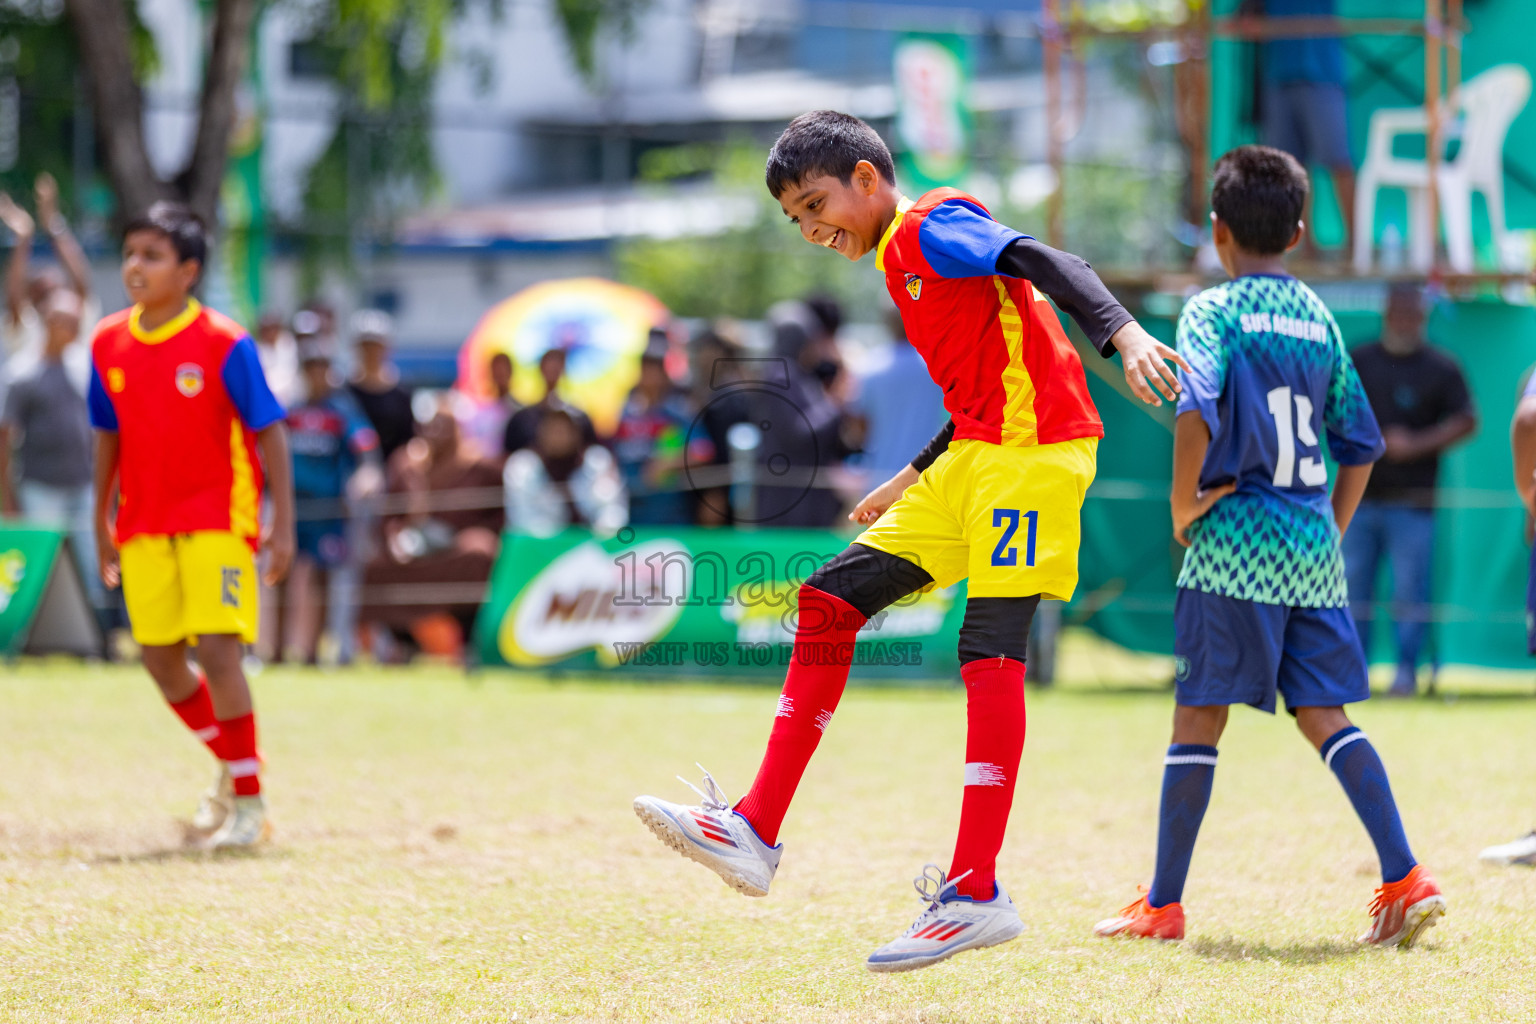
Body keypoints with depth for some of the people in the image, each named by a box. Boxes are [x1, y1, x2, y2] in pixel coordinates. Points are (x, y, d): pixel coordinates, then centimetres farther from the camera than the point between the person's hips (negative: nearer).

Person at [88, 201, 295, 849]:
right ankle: (232, 764, 30)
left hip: (217, 521, -5)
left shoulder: (224, 345, -12)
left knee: (217, 652, -14)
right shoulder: (109, 345, 2)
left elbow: (271, 432, -8)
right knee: (160, 659, 6)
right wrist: (102, 523, 16)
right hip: (144, 524, 5)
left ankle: (249, 803, -4)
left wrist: (283, 525, -12)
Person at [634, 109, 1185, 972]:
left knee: (992, 648, -15)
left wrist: (1123, 333, -37)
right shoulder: (906, 261, 23)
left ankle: (977, 893, -17)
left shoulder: (933, 227, -5)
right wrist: (911, 483, 35)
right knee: (830, 601, 5)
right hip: (974, 456, 10)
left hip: (1036, 449, -10)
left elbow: (1046, 264, -21)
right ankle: (756, 834, 4)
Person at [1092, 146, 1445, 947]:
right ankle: (1406, 878, -4)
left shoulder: (1213, 311, -4)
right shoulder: (1319, 319, 14)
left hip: (1235, 543, -5)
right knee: (1324, 716, 8)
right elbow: (1361, 444, 17)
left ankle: (1164, 904, 5)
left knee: (1198, 719, 1)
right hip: (1313, 550, 5)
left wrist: (1183, 503, -10)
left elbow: (1197, 408, -22)